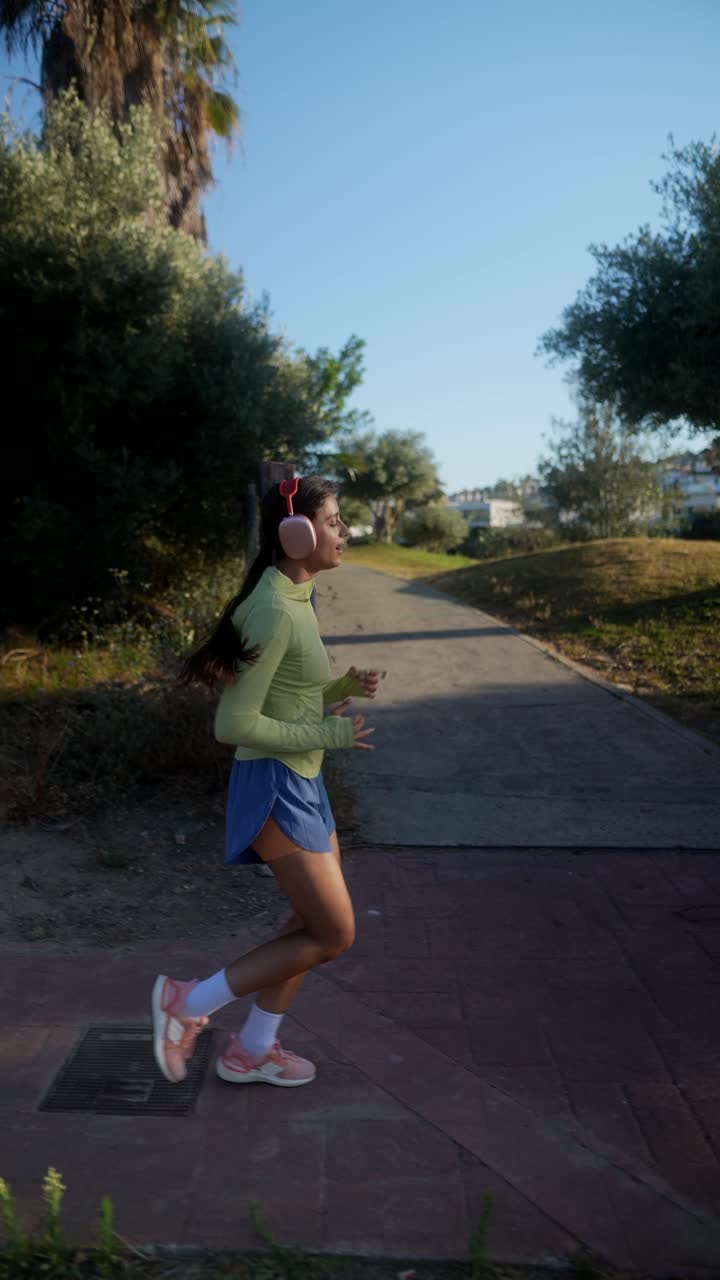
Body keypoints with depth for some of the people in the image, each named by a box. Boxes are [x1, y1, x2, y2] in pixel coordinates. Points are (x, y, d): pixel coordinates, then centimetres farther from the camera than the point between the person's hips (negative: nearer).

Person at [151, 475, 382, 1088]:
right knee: (334, 934, 1)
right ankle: (189, 1002, 12)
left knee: (315, 923, 19)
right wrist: (326, 734, -18)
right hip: (276, 788, -10)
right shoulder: (275, 611, -22)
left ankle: (251, 1050, 34)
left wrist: (346, 686, 0)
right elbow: (235, 723, -24)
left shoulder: (296, 600, 8)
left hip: (302, 783, 10)